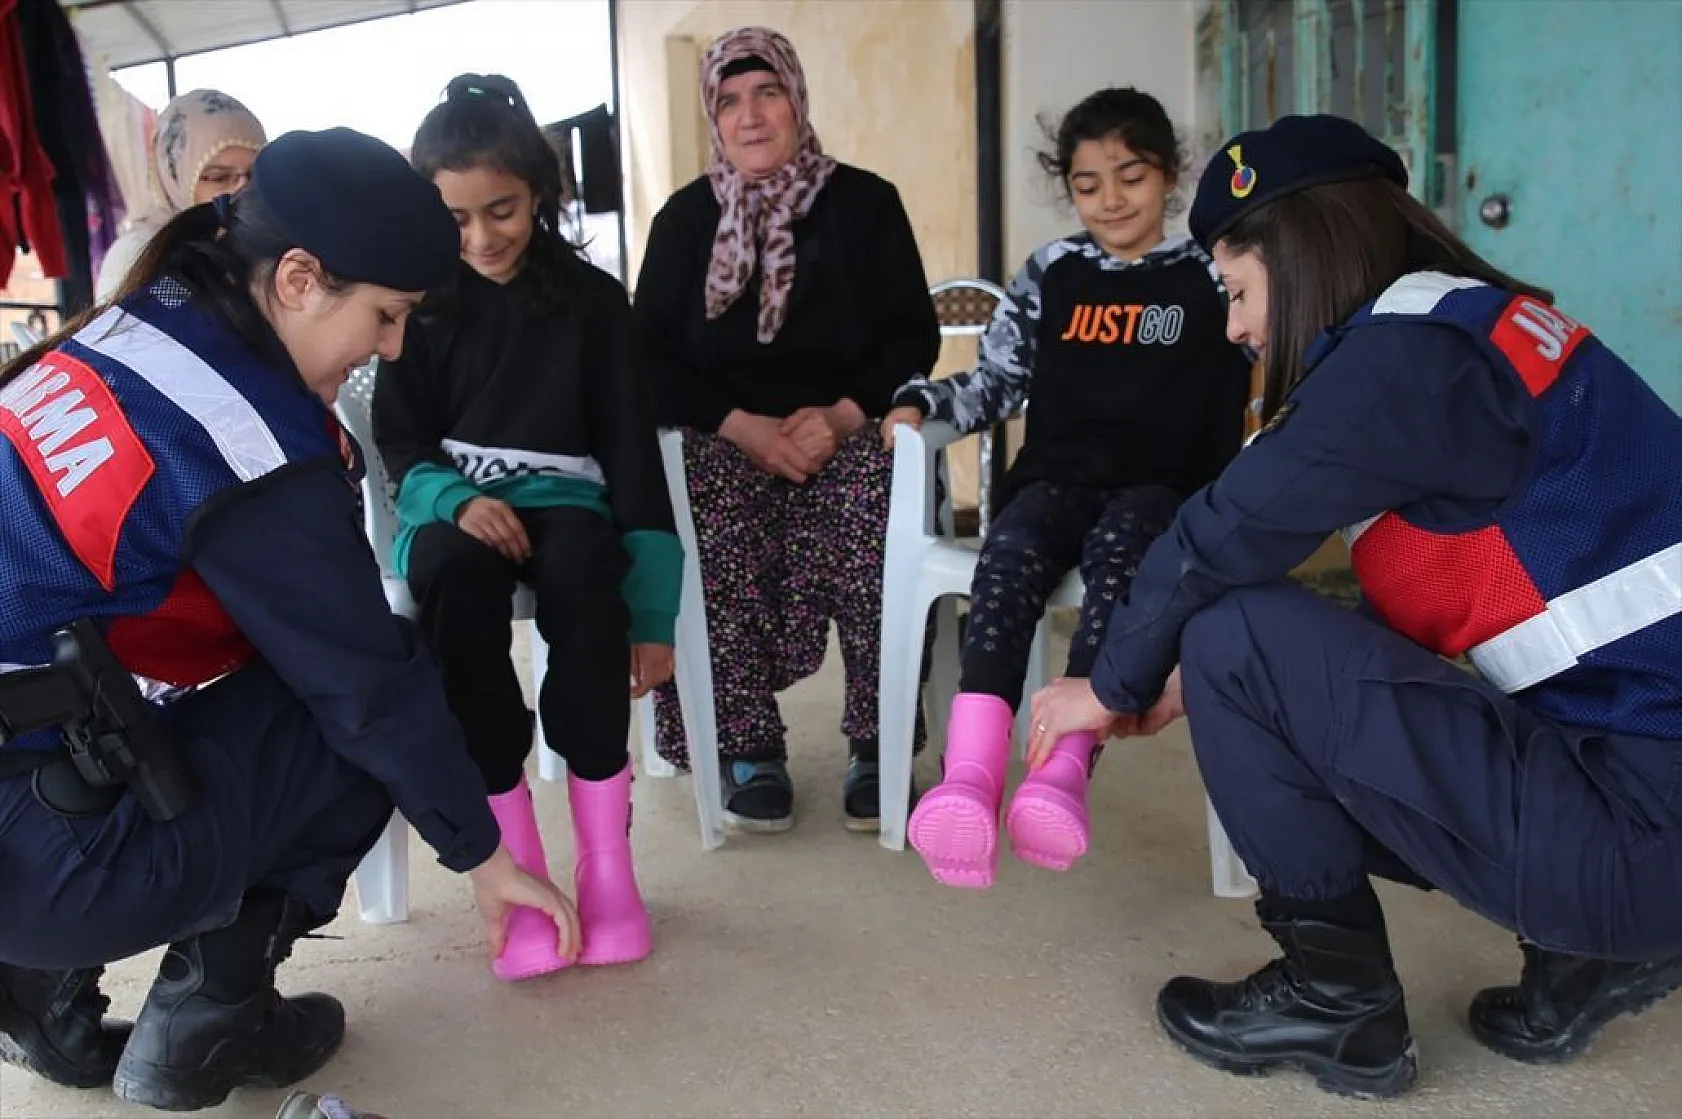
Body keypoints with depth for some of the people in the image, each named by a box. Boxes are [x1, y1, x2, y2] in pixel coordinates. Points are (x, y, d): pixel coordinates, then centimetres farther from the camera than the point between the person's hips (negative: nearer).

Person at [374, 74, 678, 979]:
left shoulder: (591, 297, 2)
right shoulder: (423, 299, 5)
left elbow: (631, 443, -2)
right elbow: (398, 439, 7)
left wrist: (651, 608, -12)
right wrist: (457, 498, -18)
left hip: (562, 497, 0)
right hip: (453, 504, 1)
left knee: (583, 570, -37)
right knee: (453, 572, -36)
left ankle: (606, 859, -28)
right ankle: (517, 869, -31)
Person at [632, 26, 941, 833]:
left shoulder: (864, 201, 8)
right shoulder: (685, 217, 10)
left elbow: (914, 336, 3)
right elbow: (653, 357, 3)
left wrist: (841, 416, -15)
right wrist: (744, 427, -14)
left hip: (847, 427, 0)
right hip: (726, 434, 1)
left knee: (874, 518, -33)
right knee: (715, 530, -33)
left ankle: (878, 743, -20)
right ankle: (750, 747, -21)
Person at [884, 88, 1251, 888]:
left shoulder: (1206, 277, 14)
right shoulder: (1050, 273, 19)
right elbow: (997, 382, 21)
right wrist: (921, 403, 4)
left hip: (1160, 486, -1)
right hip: (1056, 478, 2)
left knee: (1119, 549, -37)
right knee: (1010, 551, -33)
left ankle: (1064, 769, -51)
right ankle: (969, 775, -51)